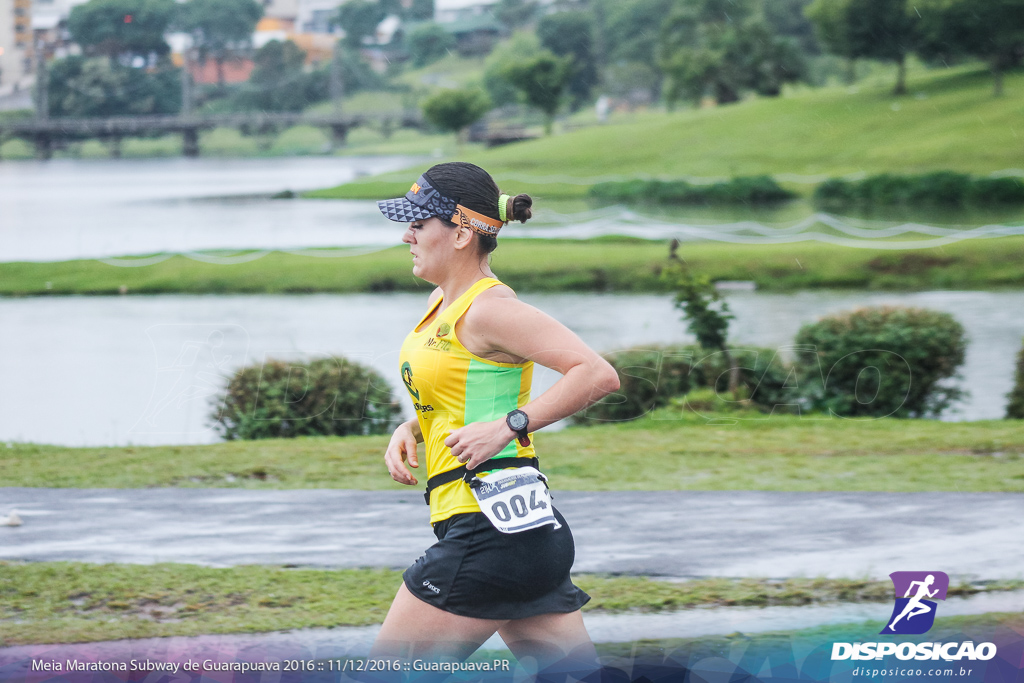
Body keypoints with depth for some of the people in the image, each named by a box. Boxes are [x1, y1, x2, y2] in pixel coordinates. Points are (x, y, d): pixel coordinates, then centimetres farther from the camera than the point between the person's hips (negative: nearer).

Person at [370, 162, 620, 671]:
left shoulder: (488, 309, -13)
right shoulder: (444, 302, 15)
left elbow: (598, 375, -21)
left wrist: (508, 427, -22)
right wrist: (409, 430, 9)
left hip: (491, 529, -10)